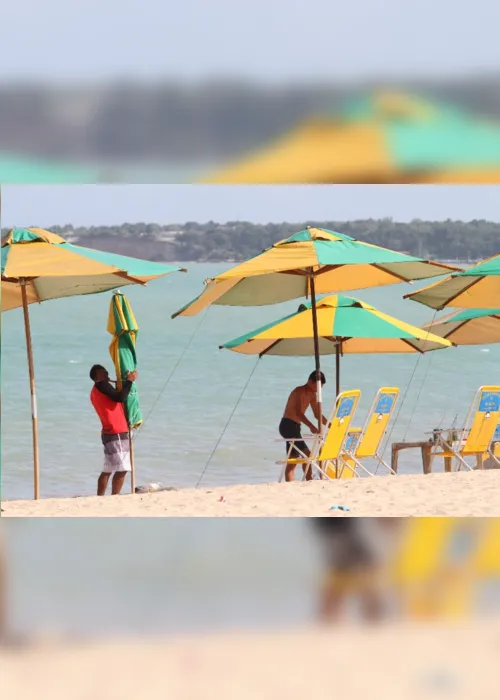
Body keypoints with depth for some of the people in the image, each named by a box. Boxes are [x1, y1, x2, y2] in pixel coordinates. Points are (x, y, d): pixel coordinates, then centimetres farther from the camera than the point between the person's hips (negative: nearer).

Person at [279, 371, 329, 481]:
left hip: (295, 427, 10)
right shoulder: (299, 392, -17)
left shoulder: (311, 394, 11)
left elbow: (317, 414, 17)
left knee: (293, 460, 8)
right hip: (288, 425, -10)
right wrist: (311, 426, -42)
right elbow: (298, 413, -31)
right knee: (306, 454, -16)